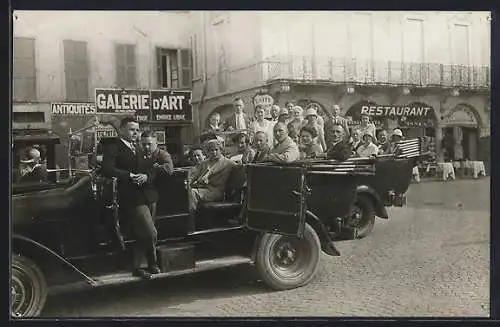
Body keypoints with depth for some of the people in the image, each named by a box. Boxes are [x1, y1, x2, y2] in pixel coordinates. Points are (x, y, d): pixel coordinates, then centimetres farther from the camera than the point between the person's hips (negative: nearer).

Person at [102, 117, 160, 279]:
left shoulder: (139, 150, 21)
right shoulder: (113, 149, -4)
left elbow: (151, 171, 15)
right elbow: (107, 169, -20)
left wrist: (146, 177, -7)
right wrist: (130, 176, -21)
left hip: (148, 195, 8)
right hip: (132, 197, -8)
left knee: (142, 235, 14)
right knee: (151, 234, -10)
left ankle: (137, 267, 28)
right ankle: (152, 264, 13)